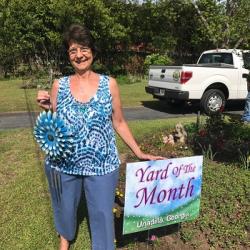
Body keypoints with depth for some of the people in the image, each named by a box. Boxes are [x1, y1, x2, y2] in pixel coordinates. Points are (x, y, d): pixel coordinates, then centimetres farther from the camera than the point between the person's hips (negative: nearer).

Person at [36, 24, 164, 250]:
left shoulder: (109, 84, -4)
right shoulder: (59, 85, -2)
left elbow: (119, 123, 3)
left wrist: (139, 153, 3)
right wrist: (46, 108, -13)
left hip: (102, 165, -1)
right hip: (64, 164, 2)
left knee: (102, 213, 9)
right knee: (65, 207, 23)